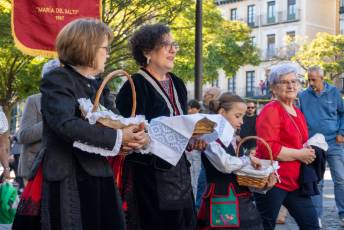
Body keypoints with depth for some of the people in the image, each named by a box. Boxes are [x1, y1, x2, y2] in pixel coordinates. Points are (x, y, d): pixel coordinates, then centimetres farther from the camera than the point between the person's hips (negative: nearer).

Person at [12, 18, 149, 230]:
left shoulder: (98, 85, 18)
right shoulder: (57, 80, -8)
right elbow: (65, 124, -23)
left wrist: (132, 136, -13)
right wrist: (118, 138, -22)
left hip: (99, 179, 7)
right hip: (66, 182, -7)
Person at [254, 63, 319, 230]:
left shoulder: (298, 112, 15)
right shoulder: (270, 110, -13)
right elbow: (268, 148, -23)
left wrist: (308, 151, 9)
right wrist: (298, 155, -16)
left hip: (294, 181, 9)